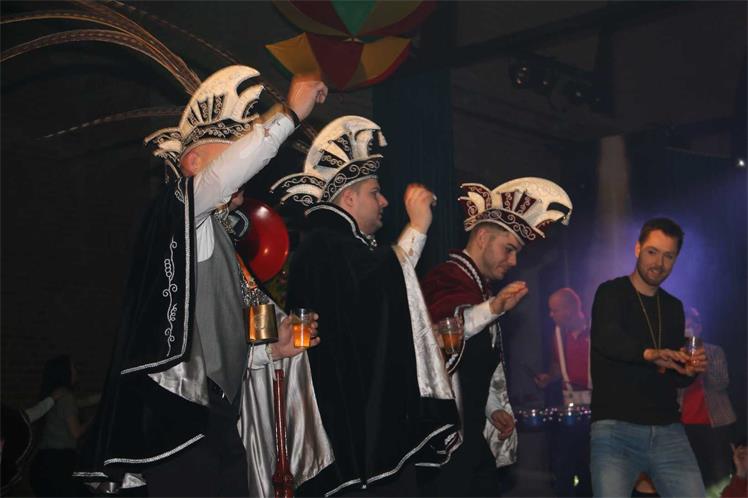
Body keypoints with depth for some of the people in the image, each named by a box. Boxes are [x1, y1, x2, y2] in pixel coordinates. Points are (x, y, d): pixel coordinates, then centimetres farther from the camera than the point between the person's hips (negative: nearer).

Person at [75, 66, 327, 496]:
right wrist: (290, 114, -20)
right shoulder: (178, 214, -2)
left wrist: (272, 350, 15)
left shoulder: (216, 239, 23)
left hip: (216, 425, 9)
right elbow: (224, 175, -26)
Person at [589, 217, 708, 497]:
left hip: (668, 431, 5)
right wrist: (649, 353, -40)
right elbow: (607, 339, -22)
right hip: (616, 427, -5)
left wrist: (689, 371, -2)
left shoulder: (673, 307, 17)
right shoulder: (611, 293, 1)